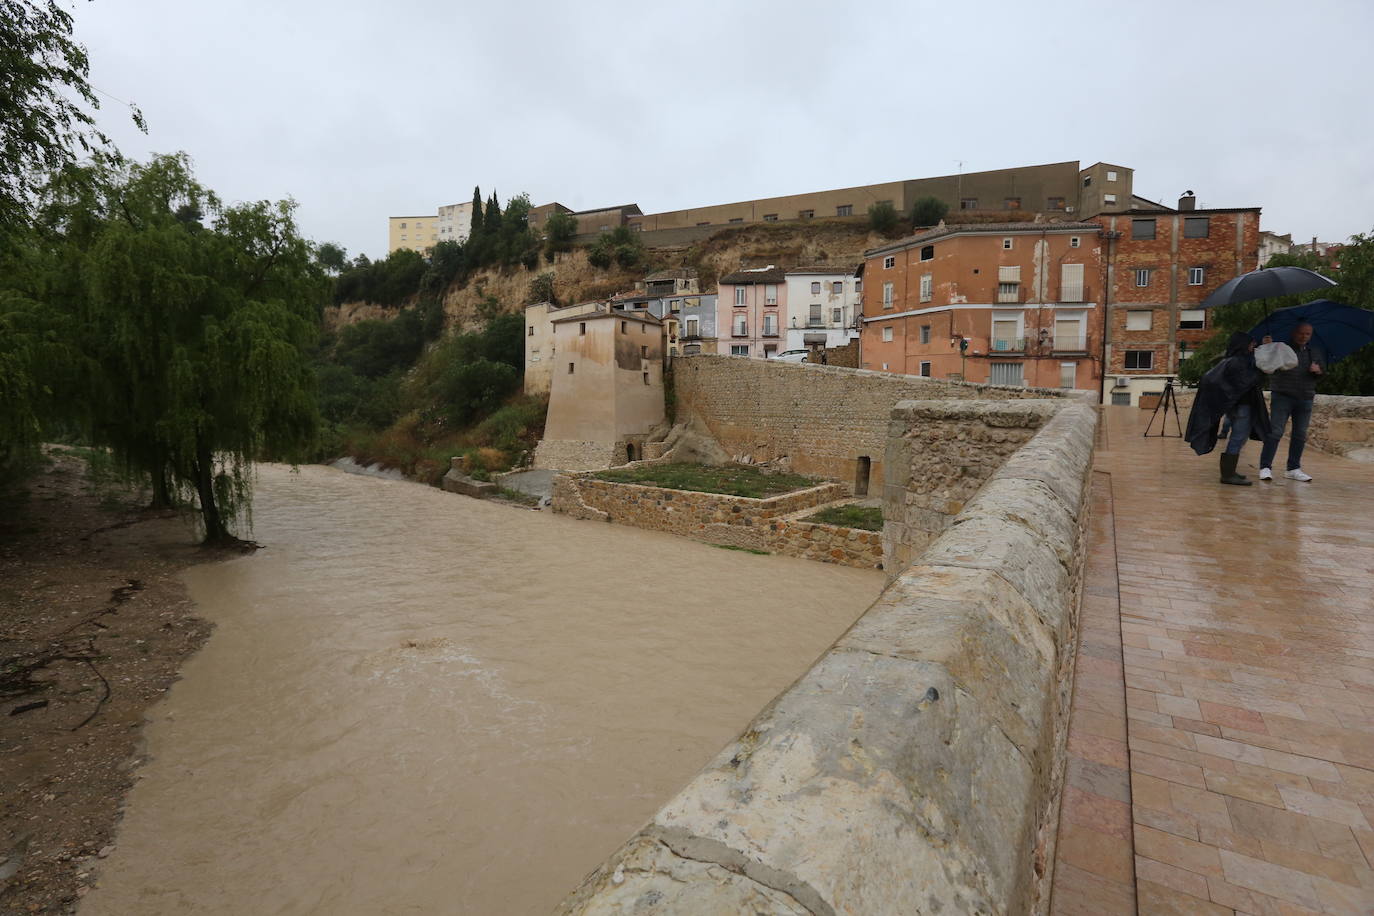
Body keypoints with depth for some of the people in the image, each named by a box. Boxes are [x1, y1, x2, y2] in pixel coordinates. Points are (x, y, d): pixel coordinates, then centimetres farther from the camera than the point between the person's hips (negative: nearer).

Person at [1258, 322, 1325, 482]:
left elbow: (1323, 371, 13)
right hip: (1282, 396, -5)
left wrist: (1318, 370, -10)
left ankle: (1293, 469, 15)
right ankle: (1265, 467, -10)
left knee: (1300, 435, 7)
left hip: (1305, 398, 5)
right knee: (1275, 432, -11)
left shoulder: (1317, 350, 15)